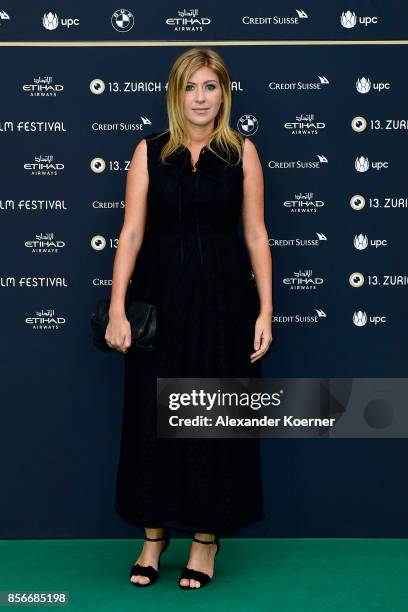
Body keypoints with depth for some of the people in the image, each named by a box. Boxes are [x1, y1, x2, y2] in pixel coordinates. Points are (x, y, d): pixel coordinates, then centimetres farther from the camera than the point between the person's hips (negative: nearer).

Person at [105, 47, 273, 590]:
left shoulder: (242, 152, 3)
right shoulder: (150, 151, 3)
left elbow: (256, 235, 2)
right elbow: (131, 233, -2)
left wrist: (265, 310, -4)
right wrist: (117, 308, -10)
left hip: (223, 297, 0)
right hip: (160, 295, 1)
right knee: (153, 414, 5)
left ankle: (207, 536, 20)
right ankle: (154, 534, 21)